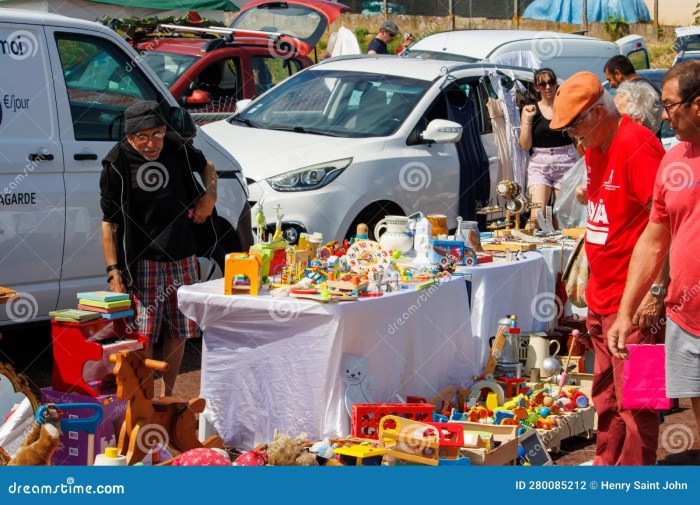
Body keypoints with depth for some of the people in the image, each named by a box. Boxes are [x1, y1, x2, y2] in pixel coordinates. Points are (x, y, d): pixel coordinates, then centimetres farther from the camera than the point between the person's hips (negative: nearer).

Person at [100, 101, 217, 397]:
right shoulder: (117, 163, -10)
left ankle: (167, 398, 27)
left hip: (182, 259, 5)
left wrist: (209, 195, 4)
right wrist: (113, 269, -14)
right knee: (143, 339, -8)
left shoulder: (176, 148, 1)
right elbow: (109, 222, -8)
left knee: (178, 332, 12)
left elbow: (206, 166, 24)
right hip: (142, 262, -5)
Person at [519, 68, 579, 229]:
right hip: (539, 164, 0)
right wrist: (528, 119, -6)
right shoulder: (530, 110, 6)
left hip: (566, 163, 0)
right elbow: (525, 145, 2)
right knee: (536, 215, -11)